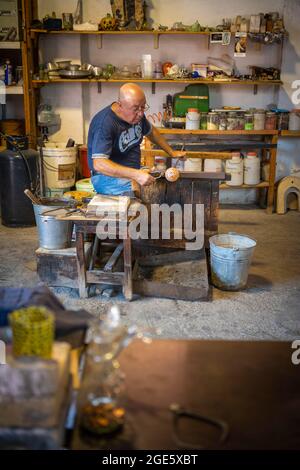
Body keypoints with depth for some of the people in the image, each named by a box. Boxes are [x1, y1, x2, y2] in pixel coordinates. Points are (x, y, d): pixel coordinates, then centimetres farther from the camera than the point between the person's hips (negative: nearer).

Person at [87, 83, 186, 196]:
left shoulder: (136, 114, 2)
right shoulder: (104, 123, -23)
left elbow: (151, 132, 25)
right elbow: (99, 164, -33)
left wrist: (172, 153, 23)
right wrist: (135, 174, -40)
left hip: (133, 172, 8)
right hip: (107, 176, -8)